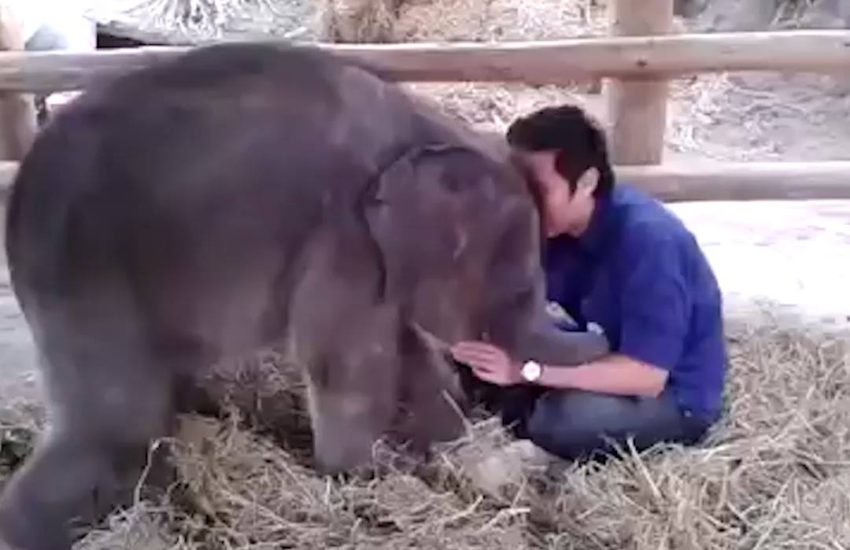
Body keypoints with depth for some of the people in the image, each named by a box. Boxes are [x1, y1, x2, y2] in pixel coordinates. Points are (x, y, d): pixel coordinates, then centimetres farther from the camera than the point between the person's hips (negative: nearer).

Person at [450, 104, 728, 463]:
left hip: (677, 397, -7)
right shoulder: (556, 227, -7)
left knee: (562, 420, -32)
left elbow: (646, 375, -33)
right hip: (611, 352, 7)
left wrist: (528, 369, -39)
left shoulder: (648, 240, -31)